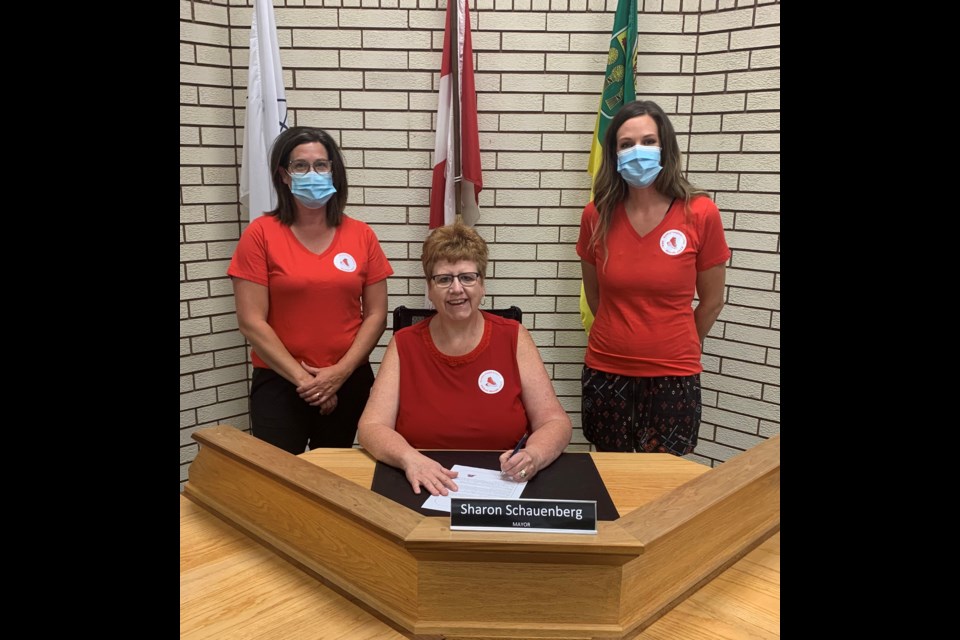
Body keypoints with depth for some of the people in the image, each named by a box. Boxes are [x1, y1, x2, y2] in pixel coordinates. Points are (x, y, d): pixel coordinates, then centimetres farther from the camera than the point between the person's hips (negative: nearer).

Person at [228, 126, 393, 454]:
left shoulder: (361, 236, 1)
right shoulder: (260, 234, -5)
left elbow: (376, 315, 1)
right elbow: (251, 322, -8)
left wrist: (340, 372, -9)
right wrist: (302, 378, -10)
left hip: (350, 381, 2)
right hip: (278, 383, -2)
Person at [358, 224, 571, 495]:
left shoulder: (513, 338, 1)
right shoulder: (405, 344, 2)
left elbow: (555, 421, -1)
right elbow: (371, 427, -5)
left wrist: (533, 456, -22)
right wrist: (409, 458, -25)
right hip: (426, 492, 0)